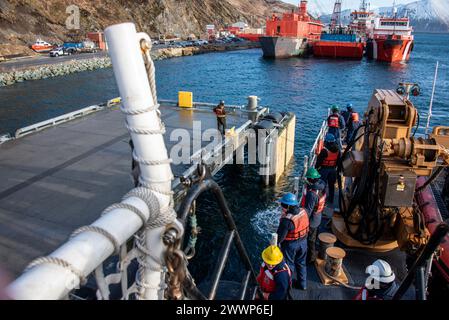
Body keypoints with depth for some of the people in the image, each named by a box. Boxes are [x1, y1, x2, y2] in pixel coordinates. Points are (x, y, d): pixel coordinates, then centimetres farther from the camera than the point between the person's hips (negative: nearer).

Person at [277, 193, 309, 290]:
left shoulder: (287, 220, -34)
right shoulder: (303, 212, -14)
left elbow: (280, 235, -24)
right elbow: (306, 228, 2)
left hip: (290, 245, -6)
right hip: (303, 242, 6)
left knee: (289, 264, 18)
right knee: (301, 263, 25)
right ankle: (302, 284, 41)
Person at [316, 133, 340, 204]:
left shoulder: (324, 151, -23)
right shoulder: (337, 150, -4)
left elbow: (319, 160, -17)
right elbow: (338, 160, 7)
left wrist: (316, 167, -3)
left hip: (324, 169, -6)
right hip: (333, 169, 6)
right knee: (331, 184, 18)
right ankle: (331, 199, 31)